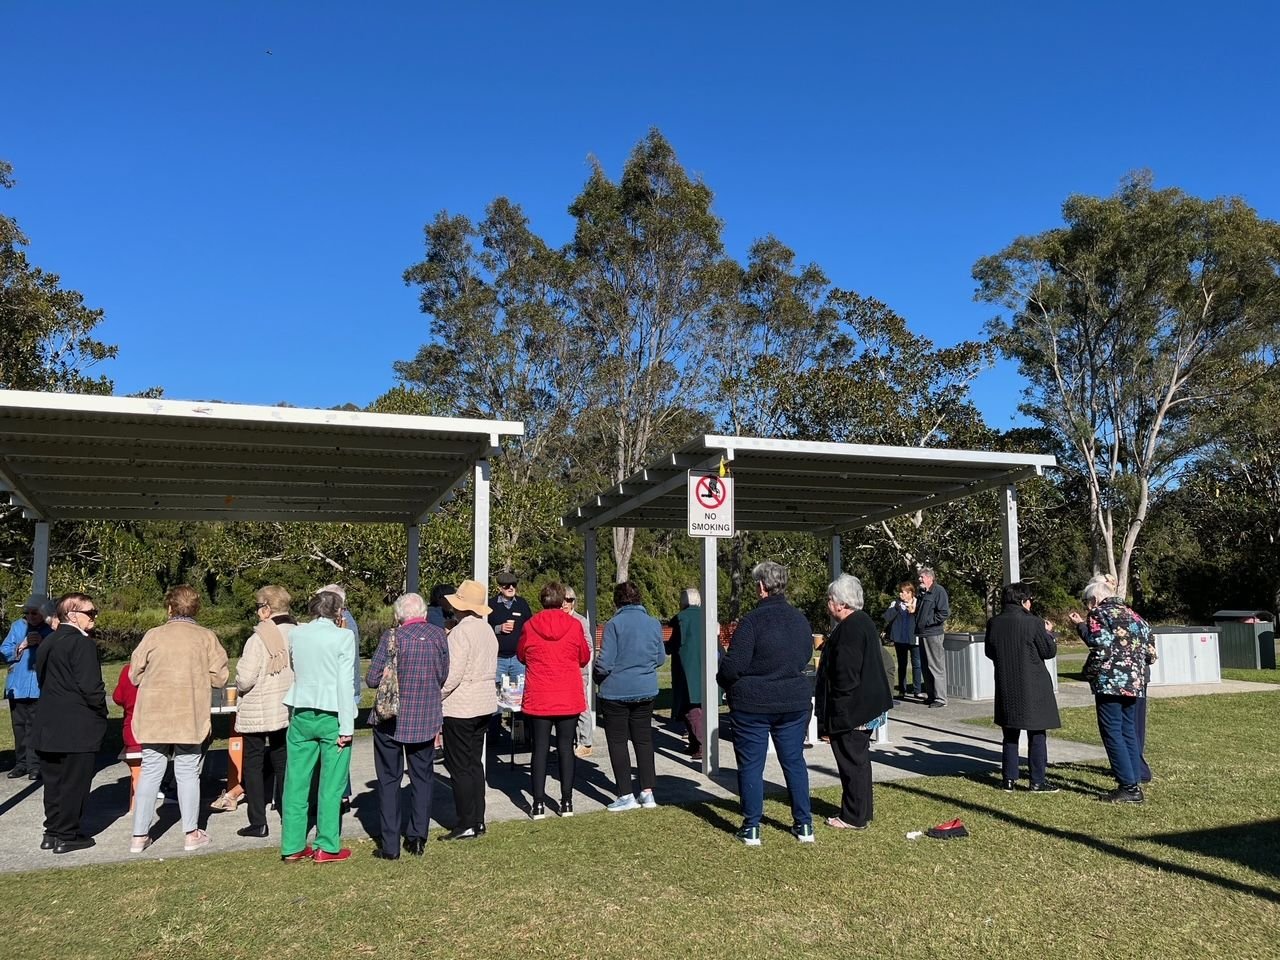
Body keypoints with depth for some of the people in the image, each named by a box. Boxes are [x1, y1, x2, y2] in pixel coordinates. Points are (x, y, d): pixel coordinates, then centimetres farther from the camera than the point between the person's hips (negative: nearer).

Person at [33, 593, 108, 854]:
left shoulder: (47, 642, 11)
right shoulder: (82, 643, -16)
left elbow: (42, 678, 16)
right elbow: (90, 686, -20)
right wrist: (101, 712, -5)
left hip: (48, 724, 8)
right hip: (77, 727, -8)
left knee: (53, 780, 15)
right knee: (74, 781, 3)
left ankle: (52, 832, 23)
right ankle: (67, 836, 9)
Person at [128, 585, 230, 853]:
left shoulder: (153, 635, -2)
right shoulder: (207, 637, -4)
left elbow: (134, 675, 2)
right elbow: (219, 677, -5)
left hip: (154, 717, 1)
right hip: (191, 718, -1)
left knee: (150, 772, 10)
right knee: (188, 773, 8)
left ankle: (139, 836, 15)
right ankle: (192, 833, 14)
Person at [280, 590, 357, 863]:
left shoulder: (296, 633, 4)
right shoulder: (343, 636, -9)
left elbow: (293, 670, 12)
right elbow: (344, 683, -11)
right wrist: (346, 726, -9)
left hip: (301, 714, 4)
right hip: (331, 716, -4)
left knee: (296, 781, 11)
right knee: (331, 785, 4)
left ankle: (292, 847, 18)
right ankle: (327, 847, 9)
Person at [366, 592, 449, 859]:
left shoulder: (392, 637, -13)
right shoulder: (438, 635, -3)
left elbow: (372, 680, -11)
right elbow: (443, 676, 5)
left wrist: (394, 679, 8)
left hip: (391, 720, -2)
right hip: (427, 720, 3)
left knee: (389, 780, 9)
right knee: (423, 778, 15)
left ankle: (390, 846, 11)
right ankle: (418, 839, 18)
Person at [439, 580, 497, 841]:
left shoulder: (461, 631, -17)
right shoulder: (487, 629, 9)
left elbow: (452, 674, -20)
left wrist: (434, 697, -10)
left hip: (460, 708, -8)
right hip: (485, 705, 8)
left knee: (459, 767, 1)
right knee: (475, 763, 15)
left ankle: (467, 826, 5)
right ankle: (478, 821, 19)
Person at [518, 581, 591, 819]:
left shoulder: (529, 626, -4)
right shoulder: (574, 625, -5)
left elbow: (521, 656, 12)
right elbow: (584, 658, 7)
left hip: (538, 697, 0)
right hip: (569, 697, 0)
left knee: (540, 747, 5)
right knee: (565, 747, 8)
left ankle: (538, 804, 6)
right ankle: (567, 802, 13)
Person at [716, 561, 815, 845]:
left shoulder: (752, 621, -19)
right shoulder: (800, 619, 2)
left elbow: (733, 665, -18)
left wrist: (723, 681, 2)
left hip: (752, 704, -5)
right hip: (795, 702, 5)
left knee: (751, 766, 7)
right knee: (794, 762, 16)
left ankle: (751, 829, 13)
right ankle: (804, 825, 21)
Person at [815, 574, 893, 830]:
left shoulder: (848, 631, -23)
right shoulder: (864, 622, 9)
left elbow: (845, 680, -24)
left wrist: (831, 721, -19)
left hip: (851, 713, -10)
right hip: (867, 708, 10)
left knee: (852, 762, 1)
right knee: (859, 759, 20)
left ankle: (855, 817, 12)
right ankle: (863, 811, 32)